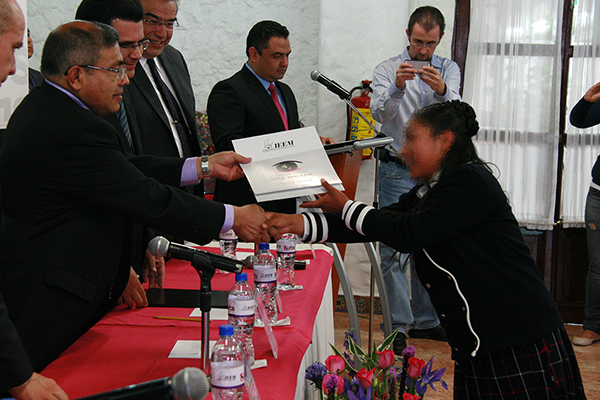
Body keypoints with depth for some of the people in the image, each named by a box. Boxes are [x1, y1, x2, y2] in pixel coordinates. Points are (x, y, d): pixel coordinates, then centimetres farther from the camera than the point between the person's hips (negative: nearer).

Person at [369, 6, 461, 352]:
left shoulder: (449, 70, 7)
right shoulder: (388, 70, 1)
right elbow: (379, 113, -14)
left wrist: (441, 90, -31)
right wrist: (396, 88, -32)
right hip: (399, 170, -3)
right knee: (395, 249, -6)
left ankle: (425, 320, 23)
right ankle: (398, 326, -1)